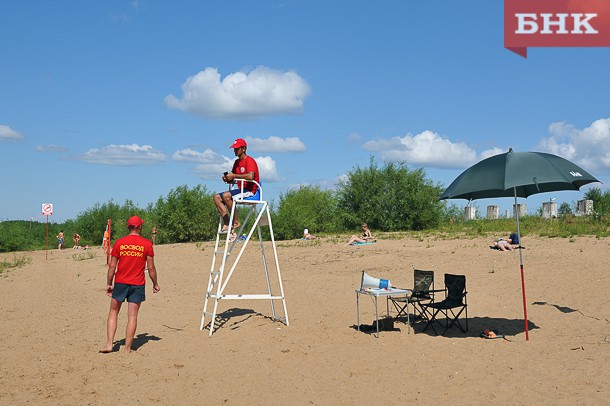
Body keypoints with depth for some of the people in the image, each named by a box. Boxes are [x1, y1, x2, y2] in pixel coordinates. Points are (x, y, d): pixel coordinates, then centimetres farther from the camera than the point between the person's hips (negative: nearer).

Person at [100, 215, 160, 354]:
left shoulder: (119, 243, 0)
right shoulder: (147, 244, -3)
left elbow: (112, 266, 1)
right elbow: (151, 267, -1)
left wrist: (109, 284, 11)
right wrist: (155, 284, 12)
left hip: (120, 283, 1)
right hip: (137, 285, -1)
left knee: (113, 312, 14)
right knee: (132, 316, 4)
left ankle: (109, 345, 7)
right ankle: (127, 348, 7)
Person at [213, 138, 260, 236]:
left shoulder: (249, 161, -10)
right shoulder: (237, 162, 17)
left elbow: (250, 176, -28)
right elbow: (233, 181, 21)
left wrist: (234, 176, -21)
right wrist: (227, 179, -3)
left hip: (250, 191, -9)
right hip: (240, 189, 9)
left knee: (226, 195, -29)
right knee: (217, 197, -3)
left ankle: (236, 222, -18)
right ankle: (227, 224, -13)